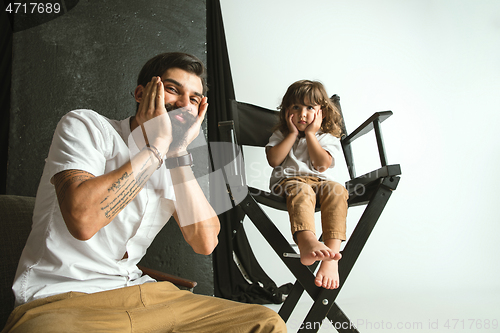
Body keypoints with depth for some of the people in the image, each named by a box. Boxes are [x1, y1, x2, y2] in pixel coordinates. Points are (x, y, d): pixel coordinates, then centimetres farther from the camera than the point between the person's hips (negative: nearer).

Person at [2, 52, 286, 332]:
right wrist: (158, 144, -17)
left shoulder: (176, 163, 10)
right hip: (61, 298, -4)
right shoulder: (86, 125, -4)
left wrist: (178, 152, -9)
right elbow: (82, 218, -23)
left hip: (138, 290, 5)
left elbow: (205, 243, -5)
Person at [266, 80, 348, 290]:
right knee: (301, 192, -37)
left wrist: (310, 134, 0)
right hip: (288, 180, -1)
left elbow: (322, 165, -4)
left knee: (336, 191, -33)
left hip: (320, 181, 1)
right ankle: (307, 242, -64)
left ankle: (331, 253, -45)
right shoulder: (281, 134, 18)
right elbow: (274, 160, -1)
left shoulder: (328, 138, 15)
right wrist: (293, 133, 2)